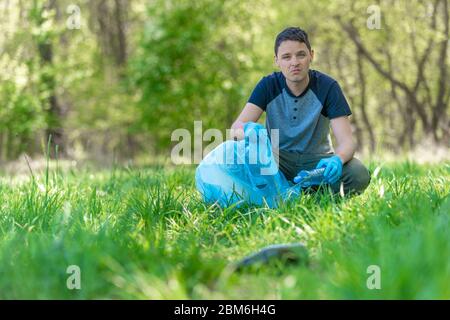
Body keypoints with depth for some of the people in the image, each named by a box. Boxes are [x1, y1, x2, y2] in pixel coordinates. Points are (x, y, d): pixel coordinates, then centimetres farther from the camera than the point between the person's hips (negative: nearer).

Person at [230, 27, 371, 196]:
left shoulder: (328, 87, -12)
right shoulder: (268, 85, -8)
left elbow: (346, 140, -18)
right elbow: (237, 126, -18)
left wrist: (337, 159, -44)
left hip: (317, 159, 0)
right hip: (278, 157, 0)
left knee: (359, 175, -30)